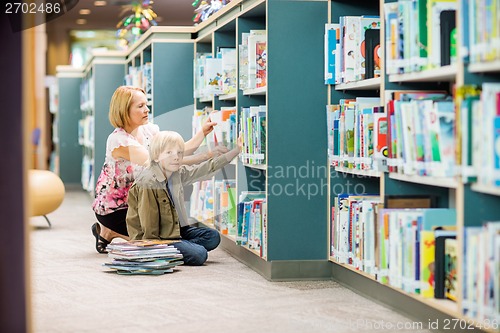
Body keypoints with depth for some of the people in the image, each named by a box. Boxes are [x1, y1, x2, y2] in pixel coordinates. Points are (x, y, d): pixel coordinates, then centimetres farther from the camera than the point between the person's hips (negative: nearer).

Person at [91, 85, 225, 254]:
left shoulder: (149, 130, -2)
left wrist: (203, 132, -19)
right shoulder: (119, 140, -28)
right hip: (113, 207, -8)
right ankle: (108, 232, 6)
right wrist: (205, 156, -39)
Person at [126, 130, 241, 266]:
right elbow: (148, 224, -21)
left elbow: (208, 167, 9)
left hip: (177, 230, 9)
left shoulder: (178, 173, 4)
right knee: (199, 255, -18)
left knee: (213, 237, 4)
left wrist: (235, 151, 5)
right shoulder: (147, 183, -22)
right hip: (157, 238, -9)